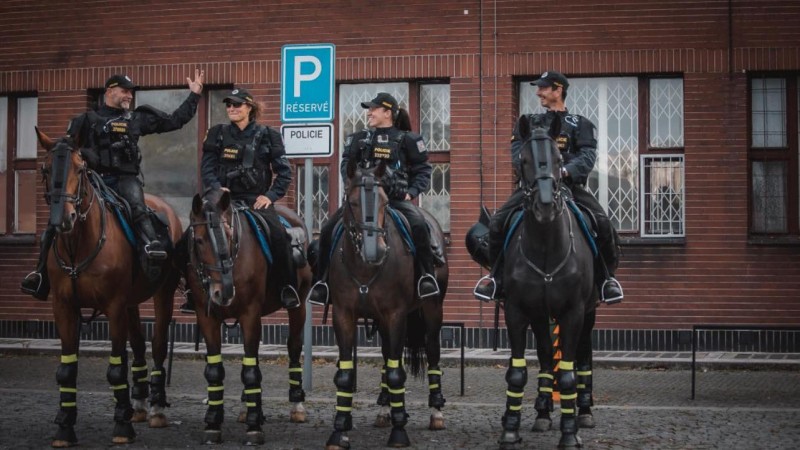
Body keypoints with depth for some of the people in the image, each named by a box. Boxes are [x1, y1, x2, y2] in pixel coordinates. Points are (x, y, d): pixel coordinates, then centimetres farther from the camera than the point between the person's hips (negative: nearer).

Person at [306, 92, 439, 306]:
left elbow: (423, 170, 9)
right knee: (328, 229, -13)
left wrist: (412, 191, -6)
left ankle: (426, 276, -18)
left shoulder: (406, 140, 6)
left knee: (418, 224, -32)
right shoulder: (359, 139, 14)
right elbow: (346, 165, 12)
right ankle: (322, 281, 0)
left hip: (396, 198, -3)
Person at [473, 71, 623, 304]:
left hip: (571, 186, -2)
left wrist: (566, 170, -26)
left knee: (603, 223, -24)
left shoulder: (580, 125, 11)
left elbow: (587, 156, -5)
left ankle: (607, 277, -2)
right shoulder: (529, 123, 17)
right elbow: (518, 153, 2)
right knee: (497, 222, -18)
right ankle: (496, 276, 1)